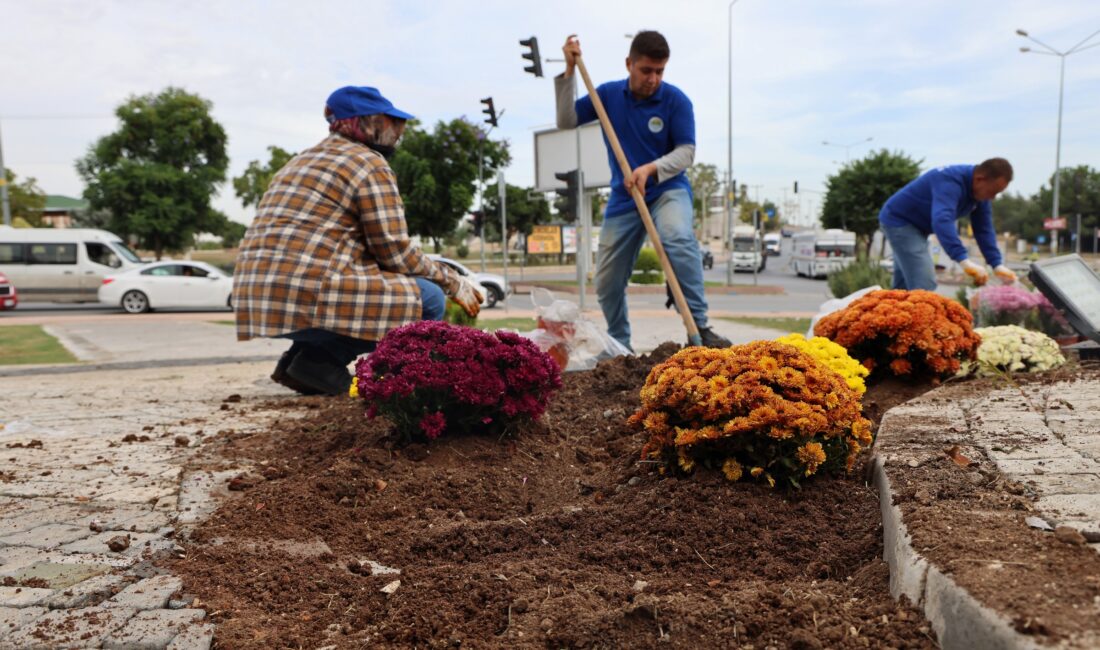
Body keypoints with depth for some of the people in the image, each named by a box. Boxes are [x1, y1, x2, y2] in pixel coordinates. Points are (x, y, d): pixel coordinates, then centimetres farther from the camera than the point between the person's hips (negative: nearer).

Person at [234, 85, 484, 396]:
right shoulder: (370, 163, -2)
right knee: (429, 298, -5)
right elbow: (396, 253, -7)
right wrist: (454, 283, 7)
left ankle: (302, 355, 9)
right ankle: (321, 359, -10)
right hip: (306, 297, -9)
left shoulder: (301, 161, 25)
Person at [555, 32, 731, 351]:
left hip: (668, 189, -3)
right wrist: (569, 72, -10)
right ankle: (619, 346, 30)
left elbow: (686, 152, -10)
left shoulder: (676, 100, -8)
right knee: (607, 283, 6)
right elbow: (566, 121, -1)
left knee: (678, 238, -37)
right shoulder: (608, 94, 1)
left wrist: (650, 169, -27)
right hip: (623, 197, 3)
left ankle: (699, 328, -30)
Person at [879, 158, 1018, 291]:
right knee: (925, 287, -18)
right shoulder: (950, 181, -31)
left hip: (916, 226, 10)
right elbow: (941, 220, -46)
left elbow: (984, 230, -2)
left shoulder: (981, 193, -3)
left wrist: (997, 265, -13)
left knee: (903, 287, 16)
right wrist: (964, 260, -55)